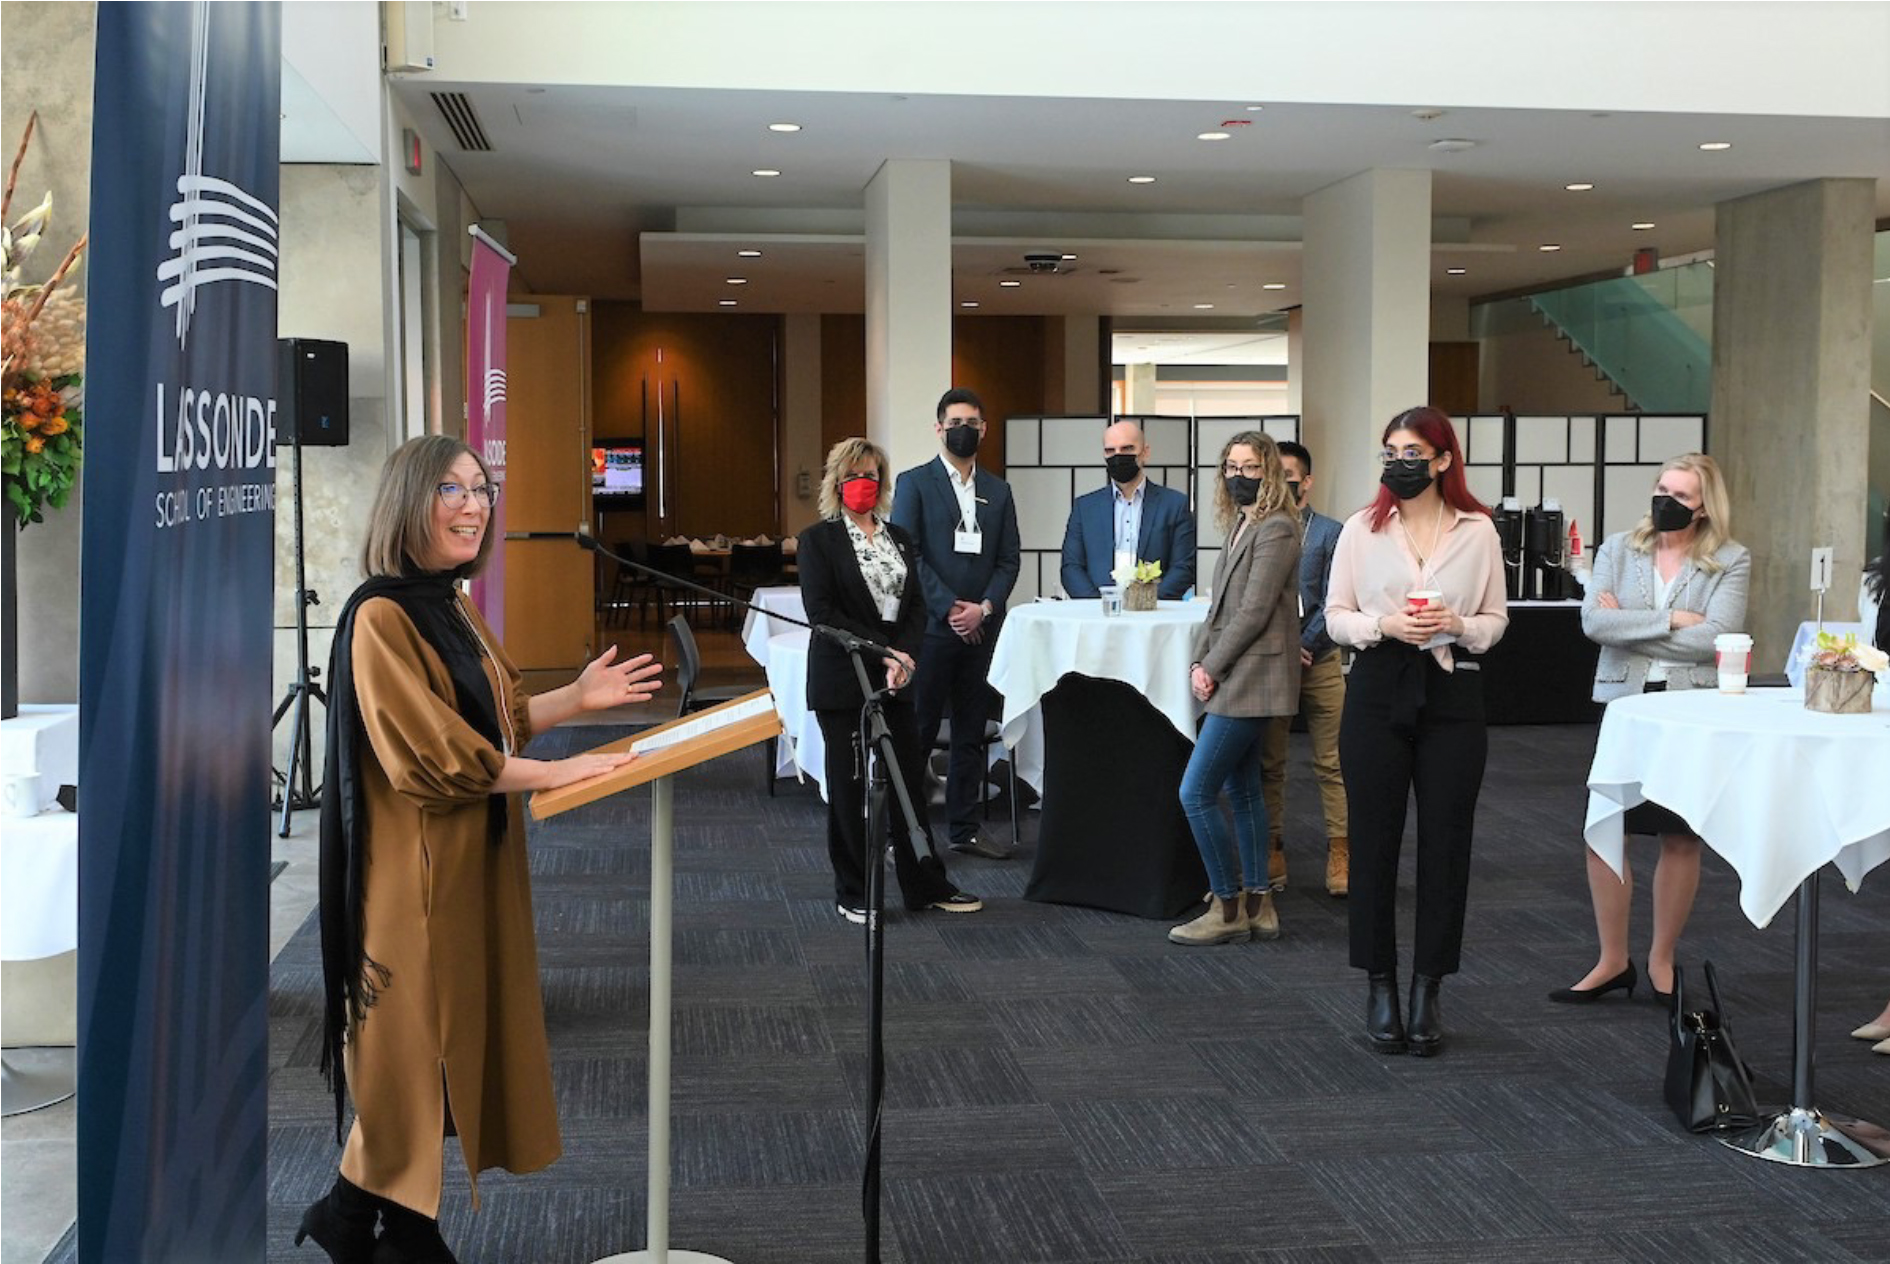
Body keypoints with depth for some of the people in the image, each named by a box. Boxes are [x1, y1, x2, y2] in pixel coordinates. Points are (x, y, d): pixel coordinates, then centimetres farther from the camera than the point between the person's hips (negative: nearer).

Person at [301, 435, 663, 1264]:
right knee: (416, 1040, 0)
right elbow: (426, 754, -23)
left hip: (474, 854, 10)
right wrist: (554, 774, -20)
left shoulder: (454, 607, 12)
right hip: (417, 864, -9)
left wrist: (578, 698, 8)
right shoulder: (380, 616, -18)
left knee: (458, 1030, 14)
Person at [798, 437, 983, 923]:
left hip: (895, 680, 5)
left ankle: (925, 885, 16)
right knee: (848, 786, 3)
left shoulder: (899, 538, 13)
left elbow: (916, 606, 9)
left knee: (909, 779, 6)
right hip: (842, 681, -4)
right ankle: (853, 895, 13)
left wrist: (903, 656, -10)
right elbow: (821, 612, -12)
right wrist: (882, 651, -15)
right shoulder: (819, 540, -3)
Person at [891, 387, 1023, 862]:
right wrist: (949, 608, -13)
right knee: (916, 733, -3)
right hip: (930, 627, -5)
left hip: (981, 628, 5)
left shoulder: (998, 491, 13)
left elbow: (1010, 559, 10)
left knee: (971, 733, 10)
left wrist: (984, 608, -6)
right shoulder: (914, 483, 0)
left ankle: (964, 828, 19)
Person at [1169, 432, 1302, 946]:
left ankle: (1228, 909, 1)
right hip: (1234, 678, 10)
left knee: (1195, 792, -9)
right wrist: (1200, 662, 2)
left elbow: (1254, 613, -18)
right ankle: (1256, 905, 21)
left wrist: (1213, 668, -12)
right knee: (1241, 790, 14)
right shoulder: (1240, 527, 15)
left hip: (1250, 679, -10)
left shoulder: (1276, 530, -14)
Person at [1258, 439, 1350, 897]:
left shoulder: (1329, 532, 2)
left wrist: (1303, 646, -11)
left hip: (1318, 659, -2)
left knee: (1332, 763, -1)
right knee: (1268, 763, 5)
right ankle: (1272, 852, 12)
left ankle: (1340, 852, 3)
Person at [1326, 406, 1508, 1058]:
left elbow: (1496, 620, 9)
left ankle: (1428, 991, 14)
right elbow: (1335, 615, 5)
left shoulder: (1478, 531, 4)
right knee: (1374, 840, 3)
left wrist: (1457, 626, -11)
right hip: (1378, 692, 0)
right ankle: (1380, 987, 15)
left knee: (1445, 843, 3)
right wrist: (1383, 625, -13)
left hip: (1452, 694, 0)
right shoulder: (1362, 529, 4)